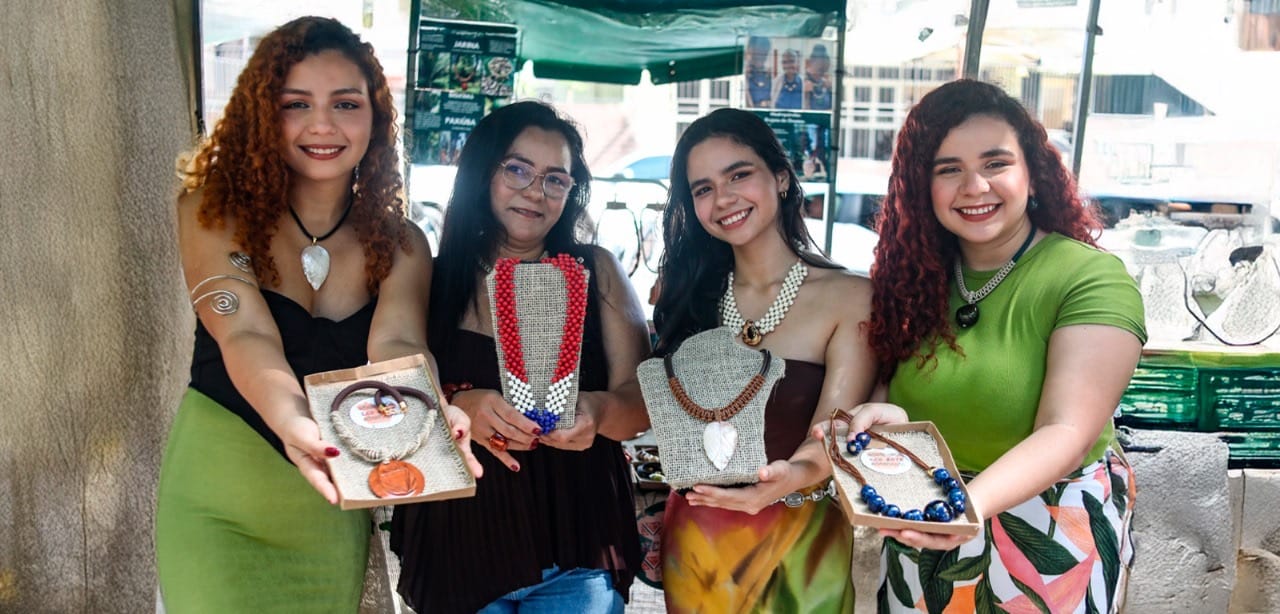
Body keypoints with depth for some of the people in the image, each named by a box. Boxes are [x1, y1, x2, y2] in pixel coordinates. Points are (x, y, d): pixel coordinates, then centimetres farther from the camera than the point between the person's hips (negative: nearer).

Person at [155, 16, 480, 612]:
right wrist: (293, 423, -47)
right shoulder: (214, 209, -11)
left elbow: (396, 345, -21)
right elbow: (245, 334, -26)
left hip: (334, 507, 3)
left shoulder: (401, 244, -4)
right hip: (218, 501, -2)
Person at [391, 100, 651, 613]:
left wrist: (599, 411, -26)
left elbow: (643, 400, -4)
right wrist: (459, 407, -27)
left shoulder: (597, 272, 1)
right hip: (457, 548, 1)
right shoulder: (430, 281, 0)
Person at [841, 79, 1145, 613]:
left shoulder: (1094, 282, -17)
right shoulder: (914, 275, -3)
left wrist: (972, 501, -42)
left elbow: (1067, 433, -25)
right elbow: (886, 380, 2)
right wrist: (885, 415, -22)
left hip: (1050, 542, -4)